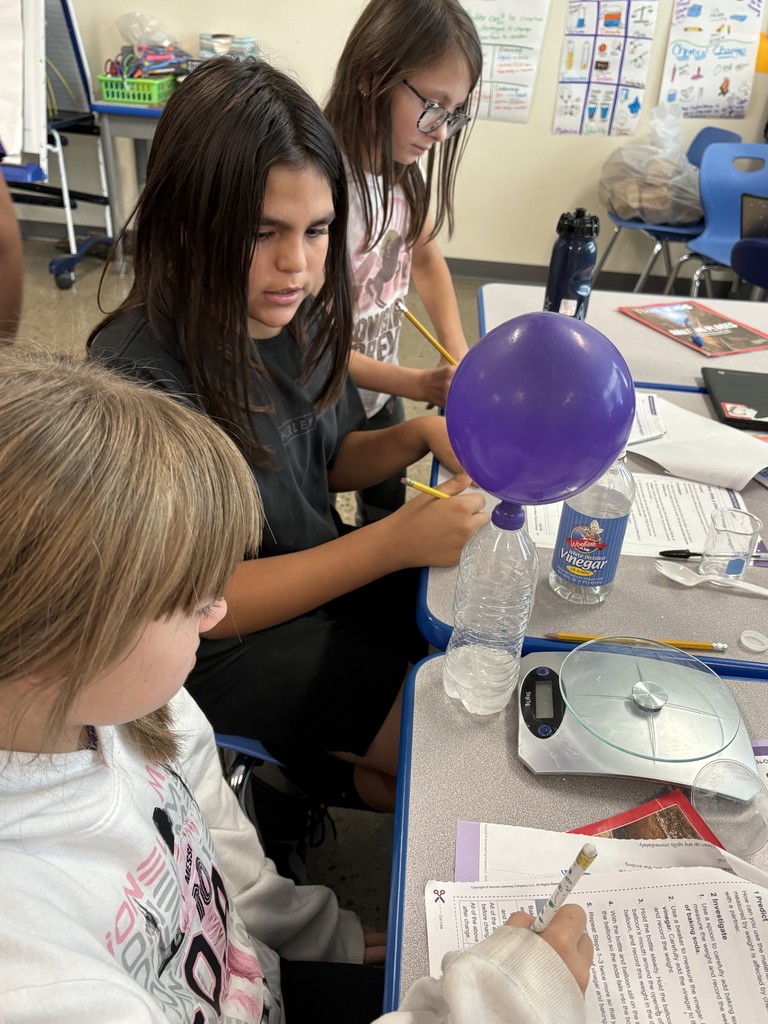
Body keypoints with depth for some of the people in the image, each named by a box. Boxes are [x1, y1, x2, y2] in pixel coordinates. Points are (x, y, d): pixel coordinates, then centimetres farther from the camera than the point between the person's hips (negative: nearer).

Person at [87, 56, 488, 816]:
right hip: (226, 647, -6)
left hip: (325, 575, 7)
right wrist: (393, 542, -30)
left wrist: (419, 437, -11)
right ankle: (325, 775, 19)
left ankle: (347, 759, 21)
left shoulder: (297, 311, -6)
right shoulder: (138, 376, -27)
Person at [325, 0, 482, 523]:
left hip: (382, 389, 7)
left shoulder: (404, 165, -7)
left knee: (388, 512, 27)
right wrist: (420, 385, -28)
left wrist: (461, 360, -9)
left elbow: (426, 256, 7)